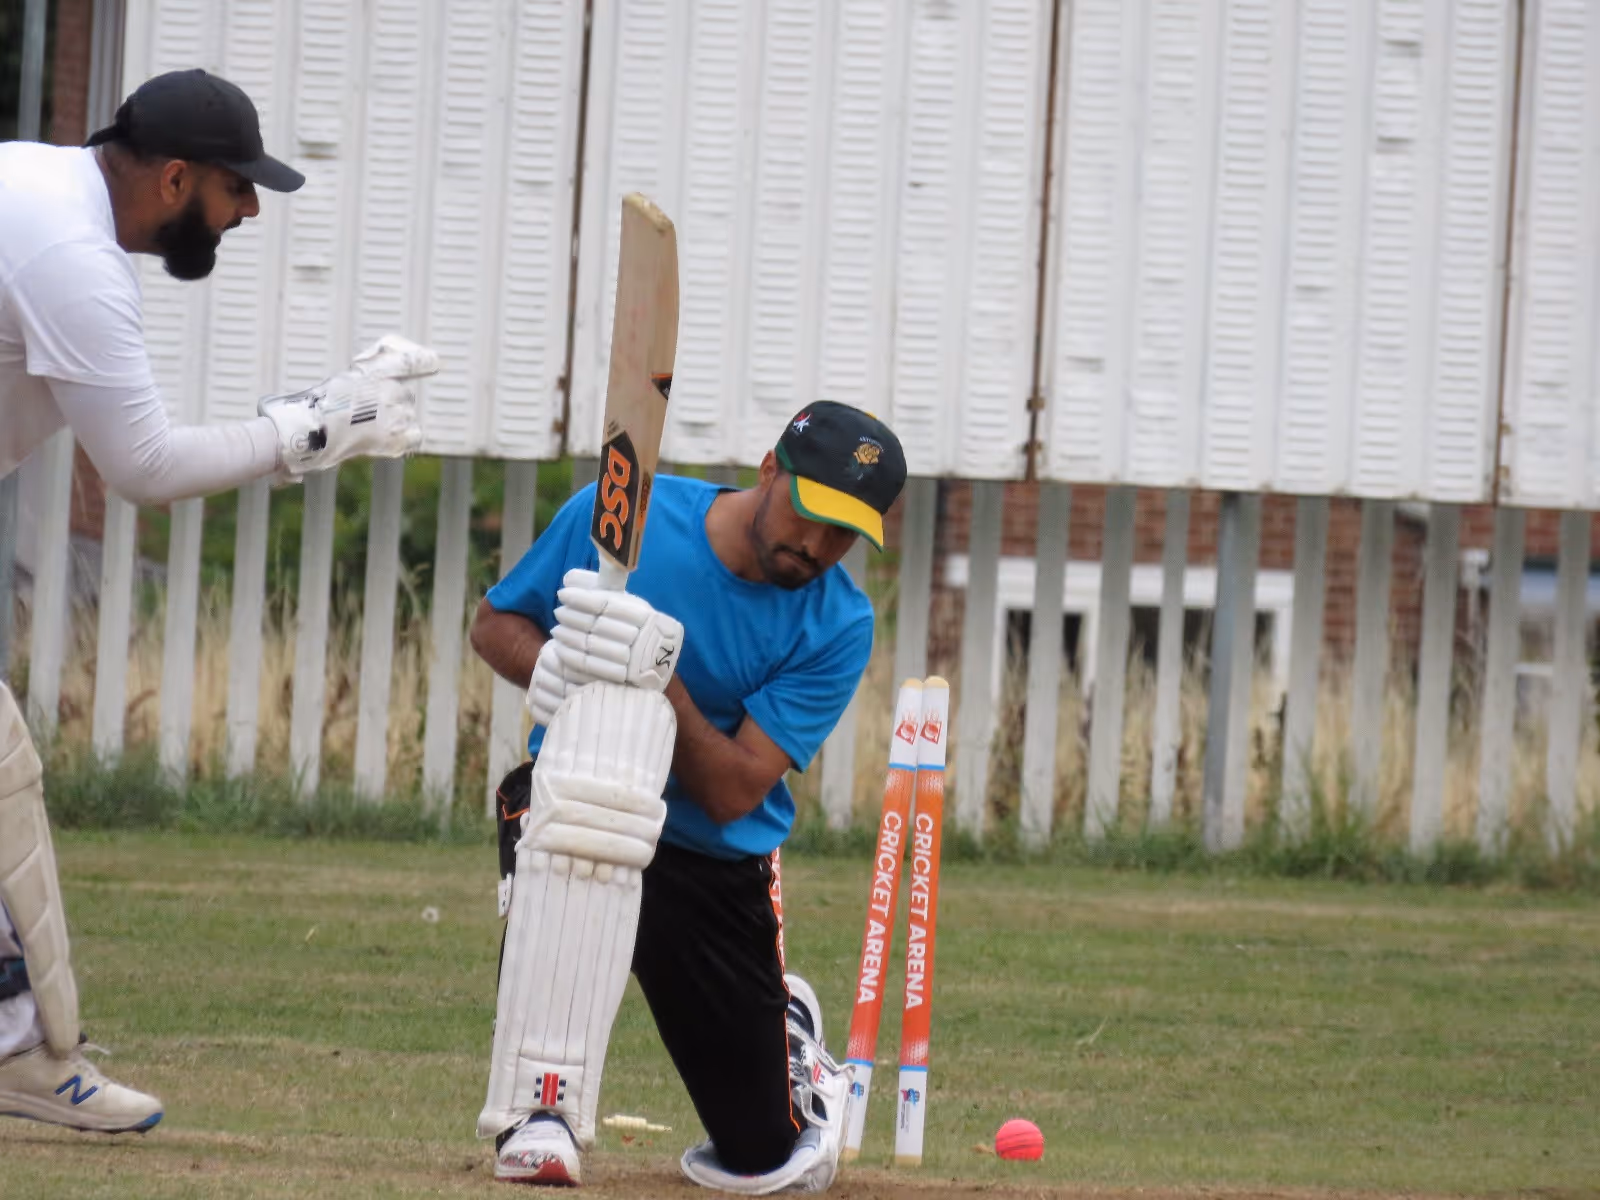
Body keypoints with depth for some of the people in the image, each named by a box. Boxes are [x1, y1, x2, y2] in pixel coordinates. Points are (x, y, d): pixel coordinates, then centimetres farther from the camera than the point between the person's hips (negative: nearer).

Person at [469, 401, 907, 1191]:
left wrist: (662, 683, -32)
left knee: (764, 1158, 2)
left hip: (720, 867, 1)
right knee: (596, 757, -41)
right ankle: (540, 1110, -38)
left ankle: (789, 1031, 43)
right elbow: (495, 621, 2)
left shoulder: (836, 628, -11)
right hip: (571, 821, -1)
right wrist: (547, 669, -21)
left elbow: (732, 794, -18)